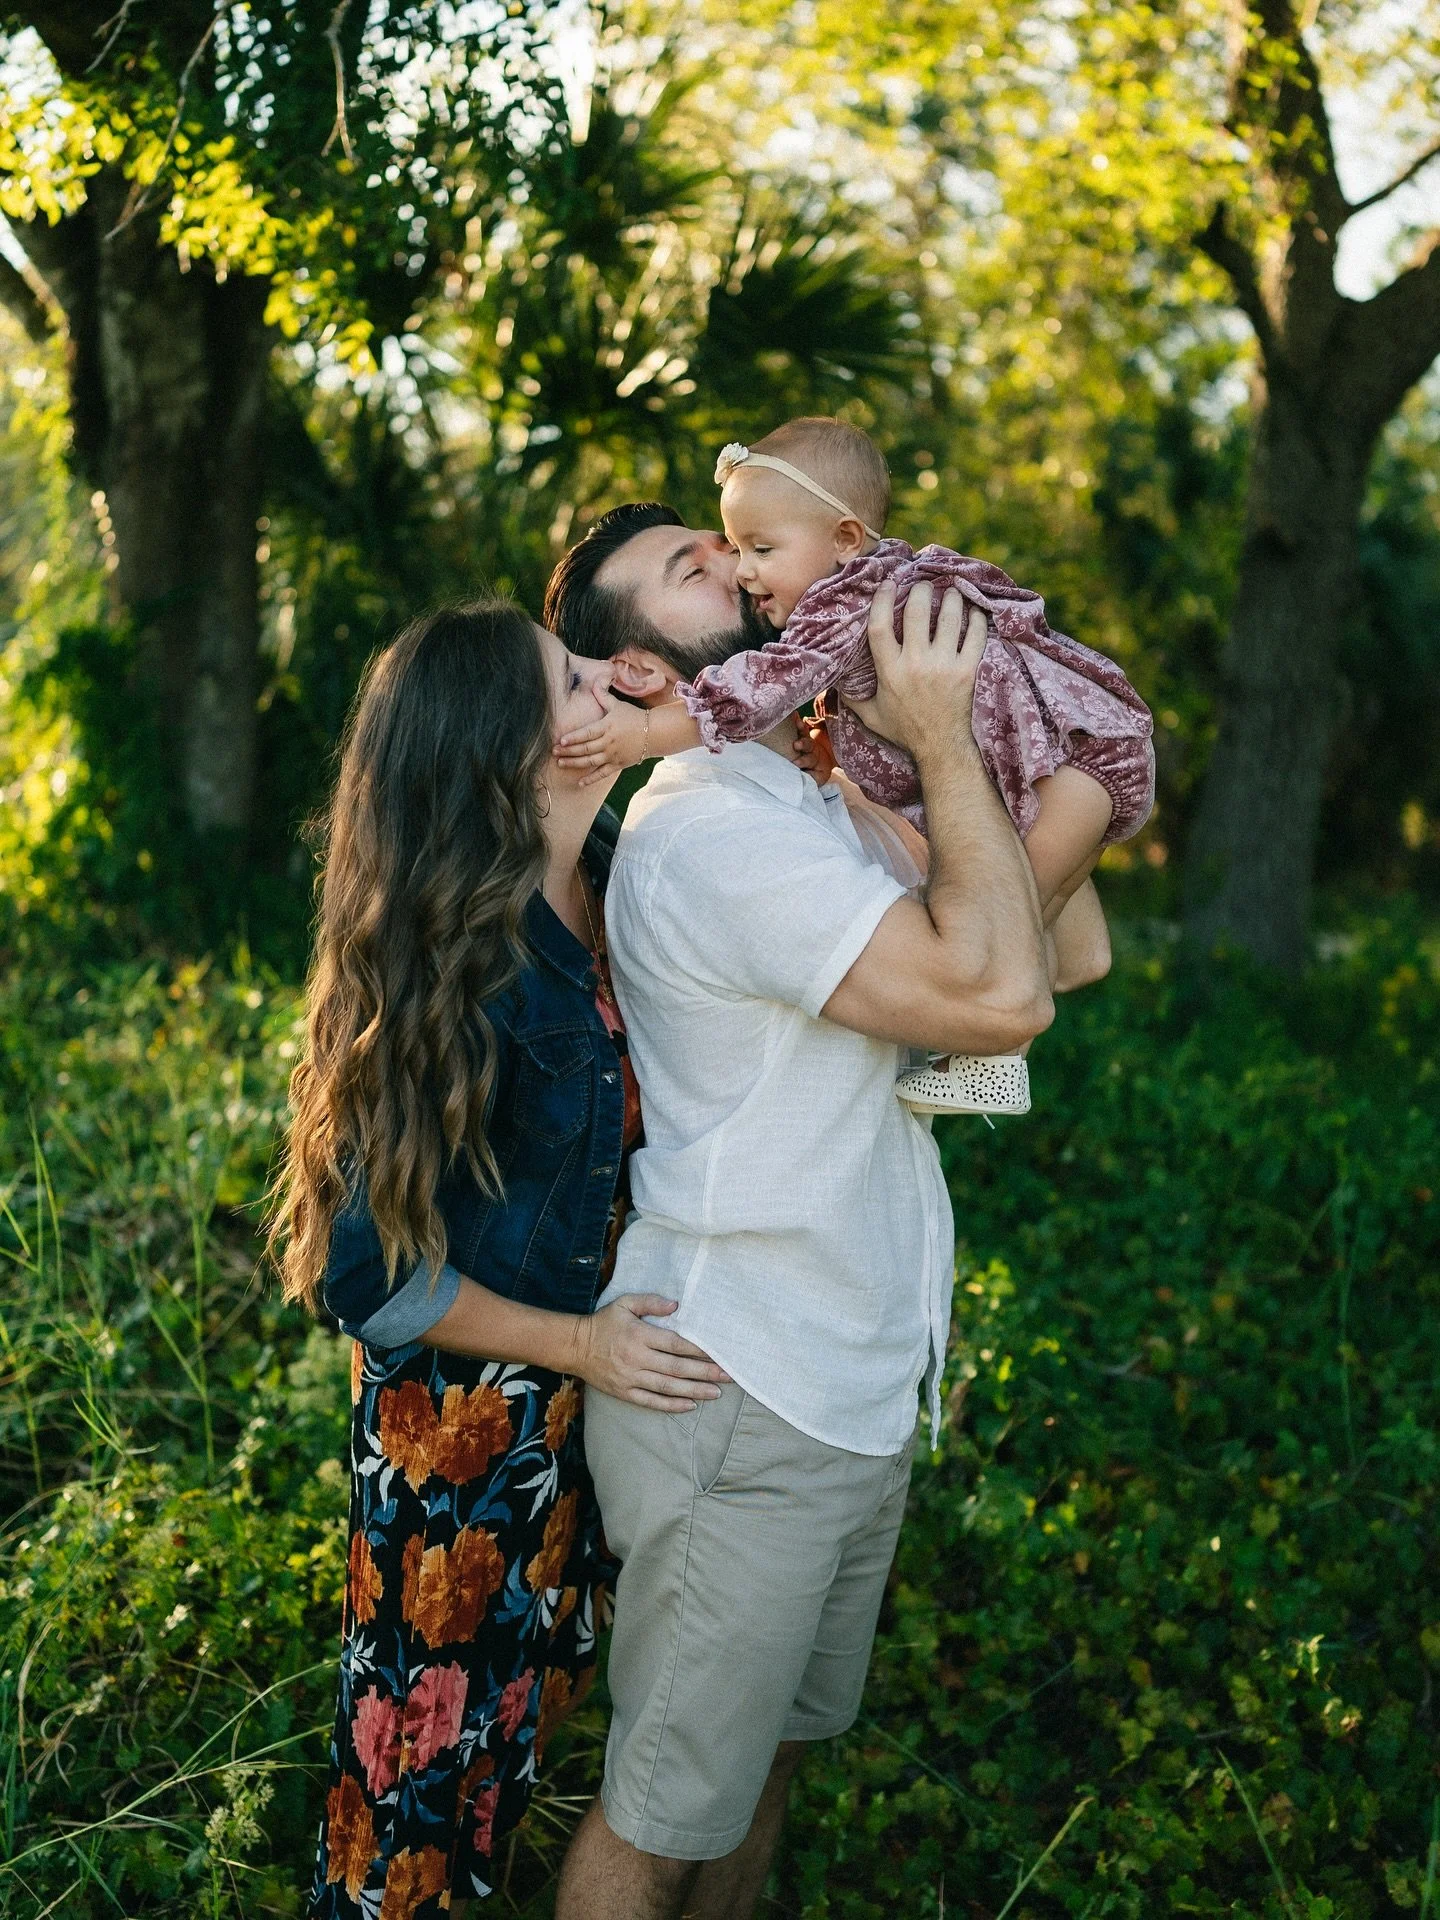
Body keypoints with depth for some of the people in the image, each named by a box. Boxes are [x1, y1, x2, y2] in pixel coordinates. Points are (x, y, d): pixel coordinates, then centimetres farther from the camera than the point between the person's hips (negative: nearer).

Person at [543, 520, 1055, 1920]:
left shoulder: (802, 801, 12)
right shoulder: (713, 835, -21)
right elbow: (1000, 993, -27)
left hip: (850, 1395, 9)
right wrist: (943, 742, -18)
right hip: (741, 1415, -9)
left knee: (773, 1748, 23)